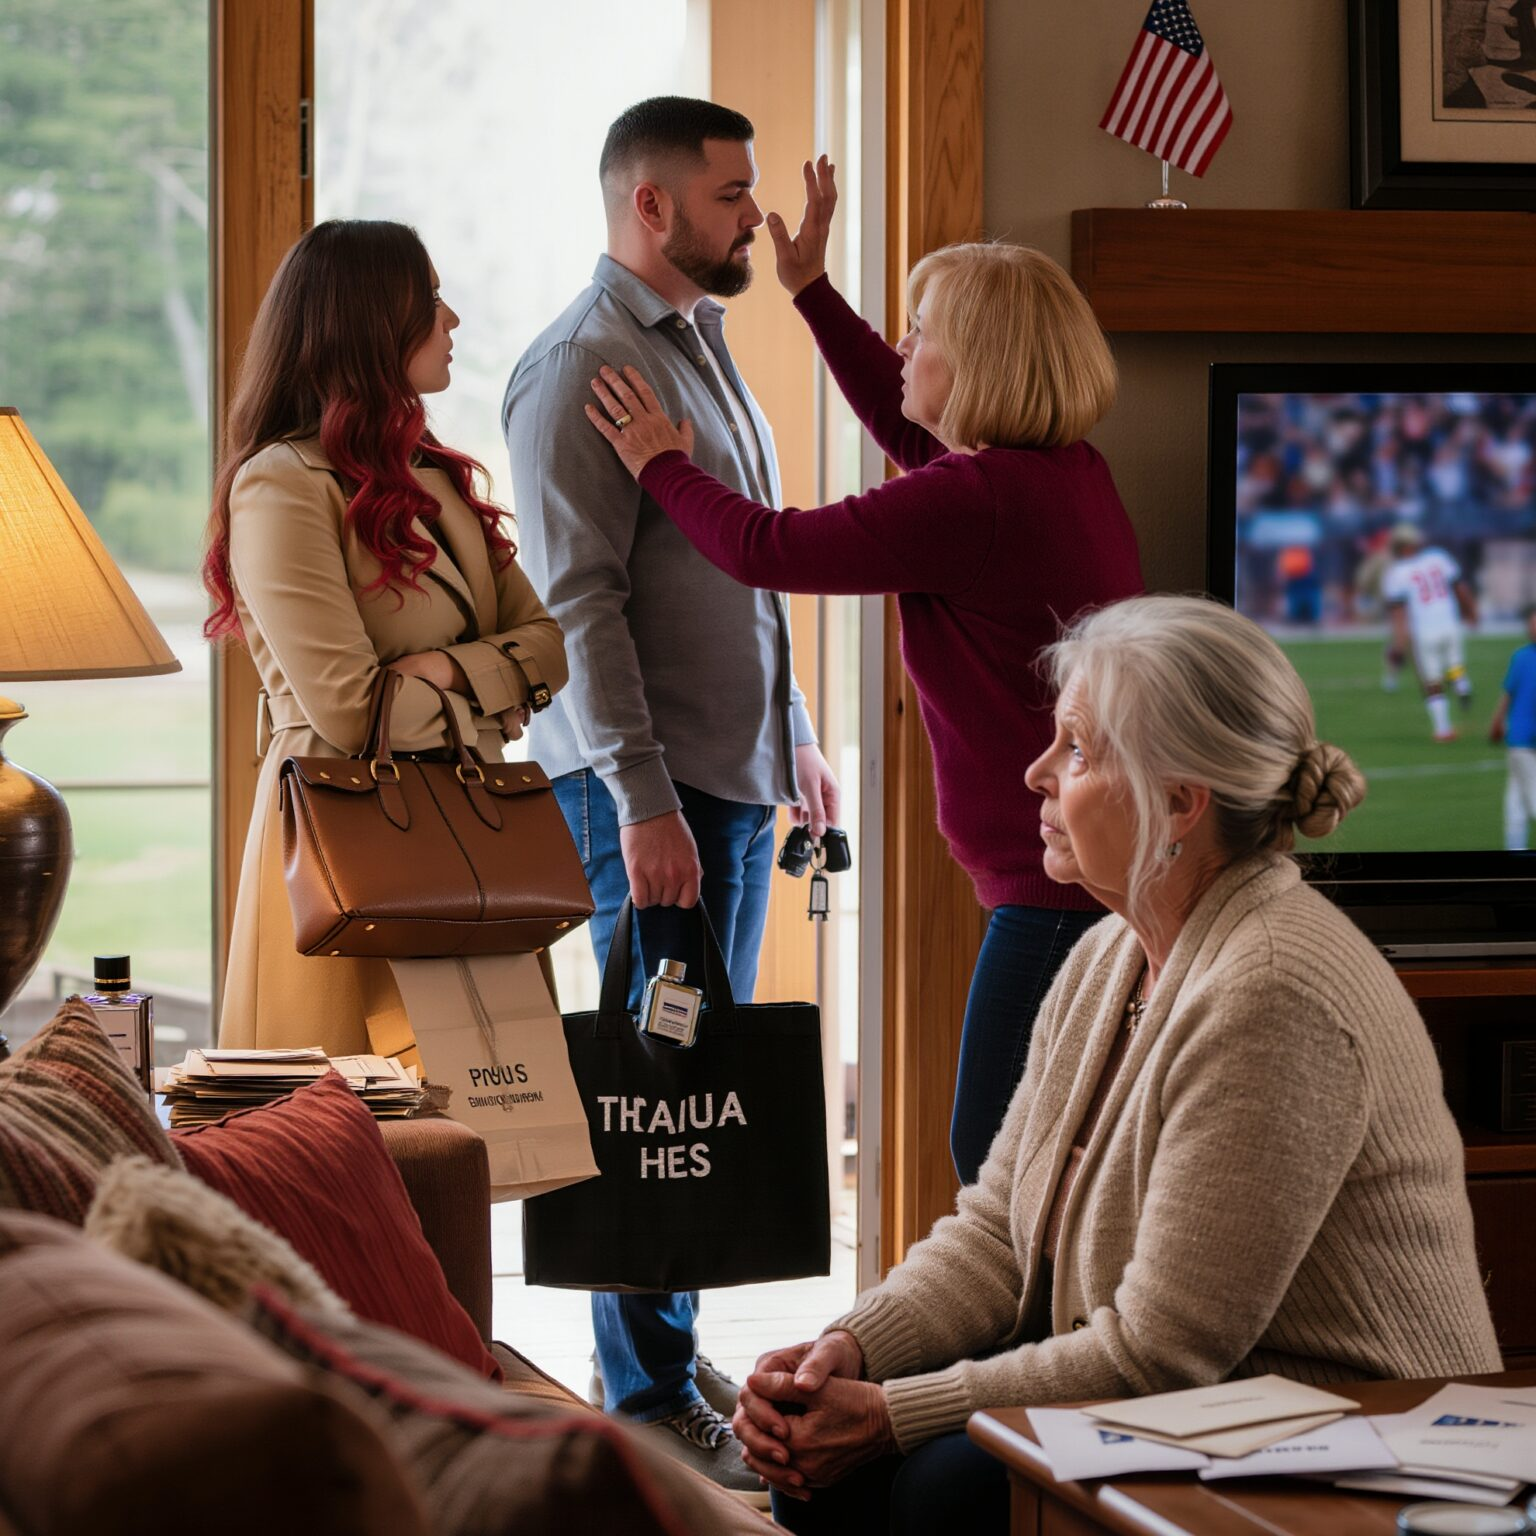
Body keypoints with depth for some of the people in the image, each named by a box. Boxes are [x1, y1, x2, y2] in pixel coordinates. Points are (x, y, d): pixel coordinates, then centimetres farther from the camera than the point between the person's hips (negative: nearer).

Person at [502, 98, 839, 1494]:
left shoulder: (704, 343, 17)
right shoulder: (583, 367, -12)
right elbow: (581, 601, -18)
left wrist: (795, 737, 24)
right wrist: (643, 797, -22)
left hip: (738, 772, 9)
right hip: (653, 784, -9)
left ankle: (675, 1359, 22)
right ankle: (650, 1405, 0)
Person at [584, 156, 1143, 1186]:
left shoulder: (976, 501, -19)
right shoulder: (1067, 471, 12)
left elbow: (766, 549, -11)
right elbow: (908, 428, 32)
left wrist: (664, 464, 7)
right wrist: (813, 290, 36)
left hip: (1063, 885, -10)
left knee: (996, 1156, -7)